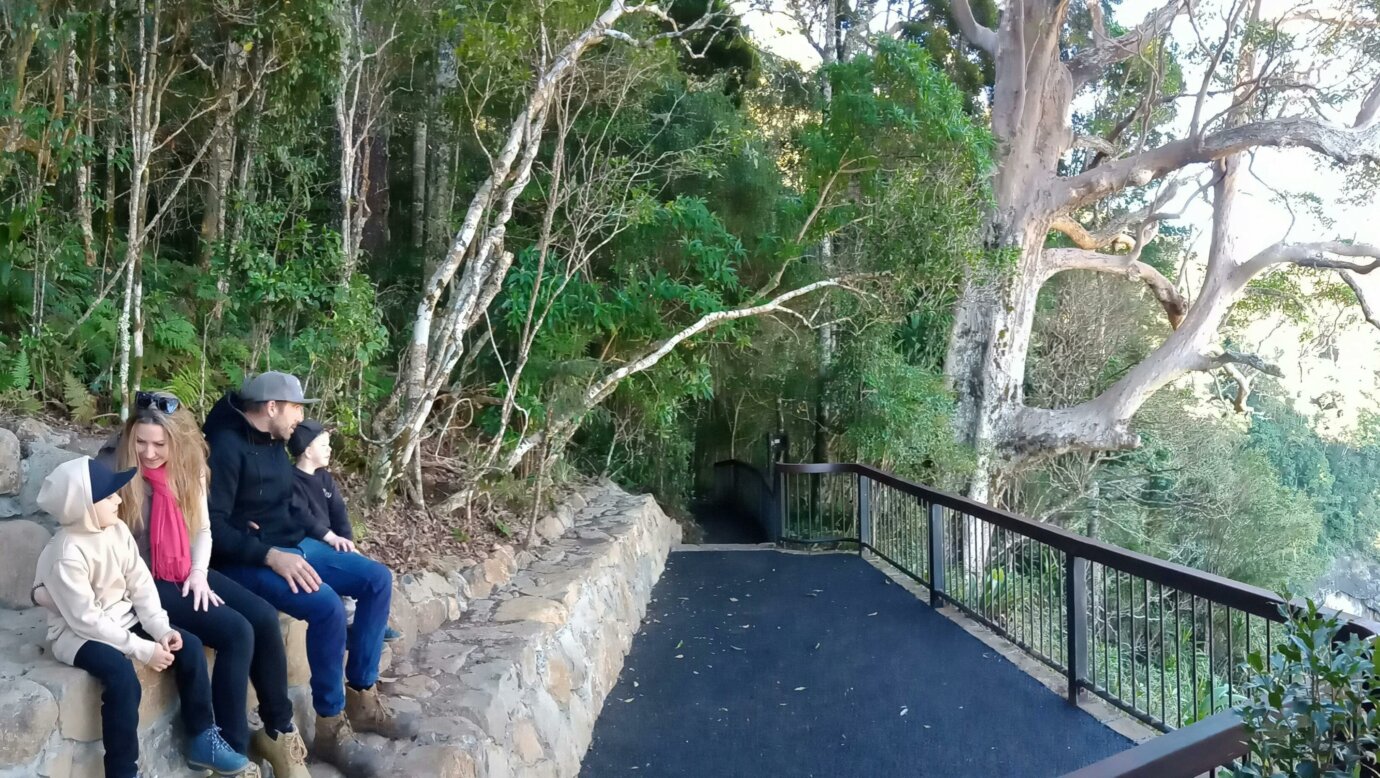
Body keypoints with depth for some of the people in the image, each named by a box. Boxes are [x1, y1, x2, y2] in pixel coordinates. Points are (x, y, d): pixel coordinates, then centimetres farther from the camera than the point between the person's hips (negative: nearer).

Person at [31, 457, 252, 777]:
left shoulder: (117, 529, -2)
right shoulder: (65, 555, -24)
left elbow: (141, 584, 0)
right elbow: (87, 620, -25)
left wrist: (160, 630, -13)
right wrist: (142, 649, -25)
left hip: (123, 620, 8)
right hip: (78, 634, -7)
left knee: (189, 646, -6)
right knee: (122, 675, -33)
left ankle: (203, 740, 5)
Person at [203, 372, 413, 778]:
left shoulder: (274, 443, 11)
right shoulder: (225, 446, -17)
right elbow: (214, 527, -23)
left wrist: (291, 547, 5)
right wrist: (270, 555, -29)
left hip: (293, 545, 9)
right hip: (248, 560, -9)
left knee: (378, 579, -2)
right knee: (326, 606, -31)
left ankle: (362, 698, 5)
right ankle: (331, 726, -15)